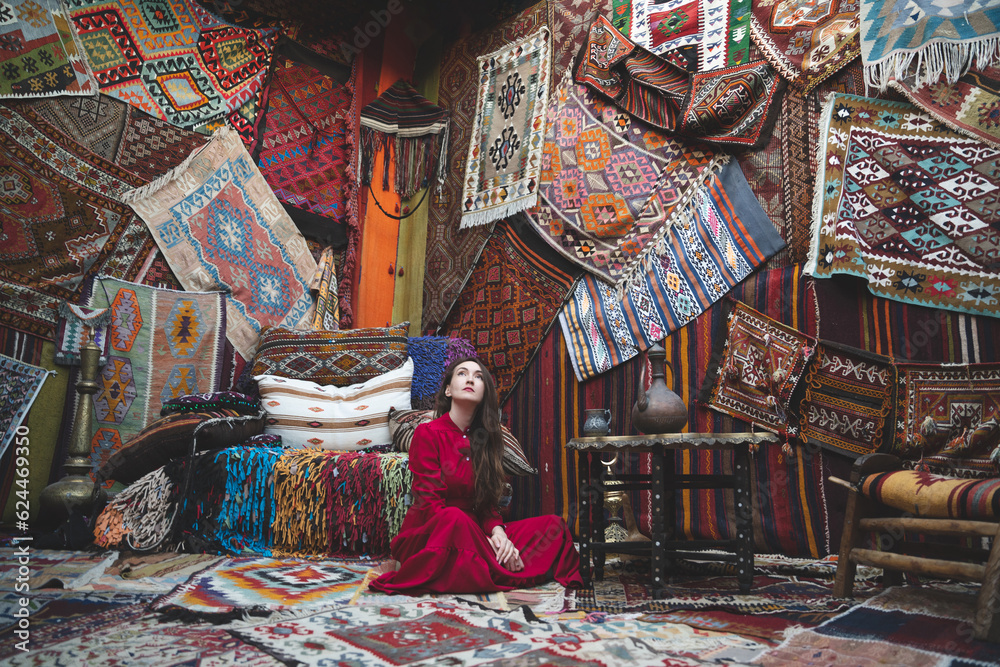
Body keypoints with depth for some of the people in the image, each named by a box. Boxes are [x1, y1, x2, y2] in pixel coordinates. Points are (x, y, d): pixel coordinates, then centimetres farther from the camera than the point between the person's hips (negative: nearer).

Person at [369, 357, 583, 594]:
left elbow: (487, 503, 9)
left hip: (472, 532, 6)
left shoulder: (485, 438, 11)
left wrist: (497, 531, -14)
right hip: (427, 536, -6)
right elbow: (430, 505, -12)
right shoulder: (427, 433, -6)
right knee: (454, 518, -40)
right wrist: (483, 541, -21)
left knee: (554, 525, -10)